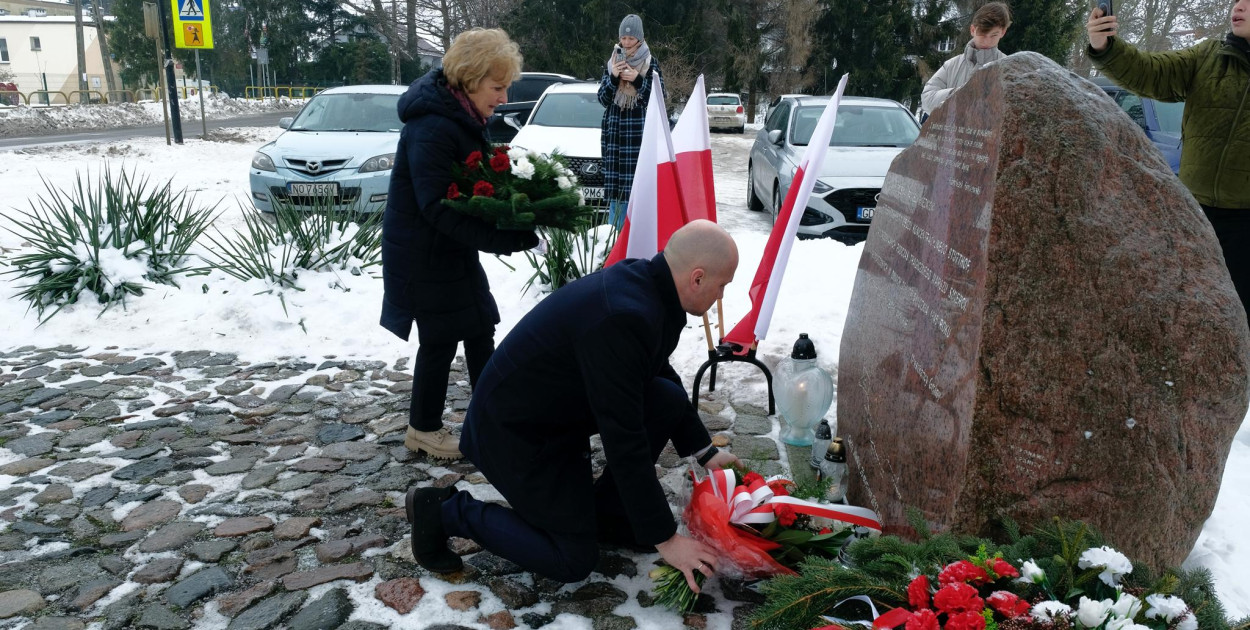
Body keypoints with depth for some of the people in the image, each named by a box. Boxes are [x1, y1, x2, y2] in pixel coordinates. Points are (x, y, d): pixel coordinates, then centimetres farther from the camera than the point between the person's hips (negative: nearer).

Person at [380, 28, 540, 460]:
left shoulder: (462, 115, 5)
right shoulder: (432, 127, -25)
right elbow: (437, 206, -30)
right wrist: (504, 239, -32)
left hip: (451, 247, 9)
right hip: (424, 252, -9)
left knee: (480, 330, 13)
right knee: (441, 339, 2)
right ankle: (424, 430, 21)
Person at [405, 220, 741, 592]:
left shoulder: (645, 281, -5)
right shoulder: (620, 319, -34)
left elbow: (659, 374, 12)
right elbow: (623, 439, -30)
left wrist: (705, 452, 12)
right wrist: (664, 538, -22)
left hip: (563, 405, 9)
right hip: (513, 432, -9)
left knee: (669, 400, -4)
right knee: (574, 561, -1)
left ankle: (606, 512, 12)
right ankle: (446, 510, 7)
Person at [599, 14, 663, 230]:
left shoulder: (651, 64, 3)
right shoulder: (612, 62, 11)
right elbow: (603, 98, 7)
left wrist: (638, 80, -14)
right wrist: (613, 78, -10)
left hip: (641, 130, -2)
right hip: (615, 130, 3)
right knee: (614, 182, 1)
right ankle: (614, 229, 8)